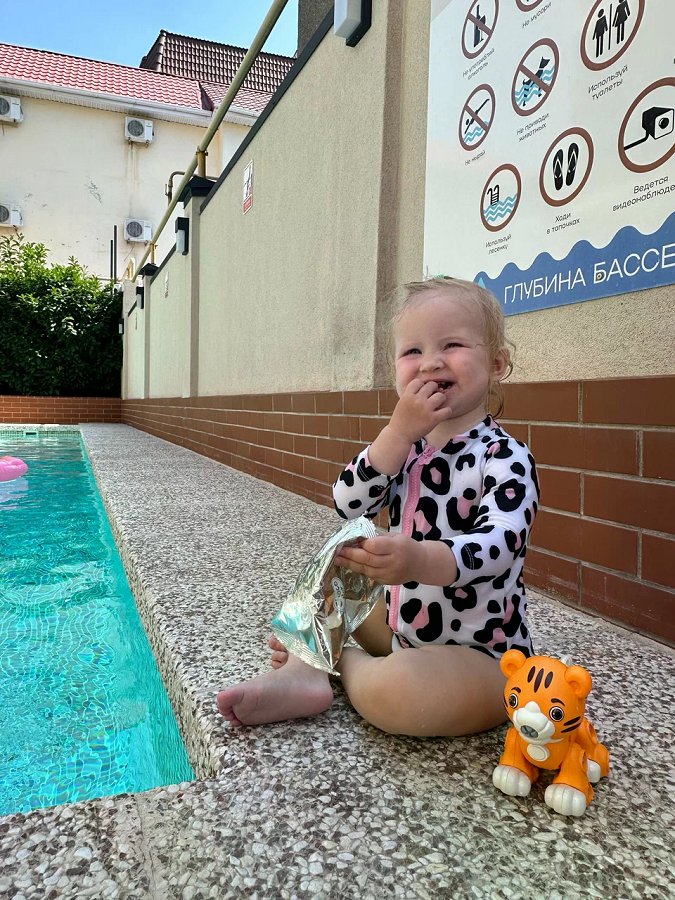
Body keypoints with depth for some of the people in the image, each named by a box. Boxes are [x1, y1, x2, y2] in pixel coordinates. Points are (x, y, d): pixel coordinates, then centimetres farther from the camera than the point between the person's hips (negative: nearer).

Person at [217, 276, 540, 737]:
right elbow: (349, 506, -9)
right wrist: (399, 432, -21)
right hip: (403, 626, 7)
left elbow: (498, 544, -31)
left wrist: (420, 560, -50)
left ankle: (343, 661, -2)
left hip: (482, 657, -7)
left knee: (394, 691, -34)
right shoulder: (405, 446, 3)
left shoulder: (505, 457, -17)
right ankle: (306, 673, -6)